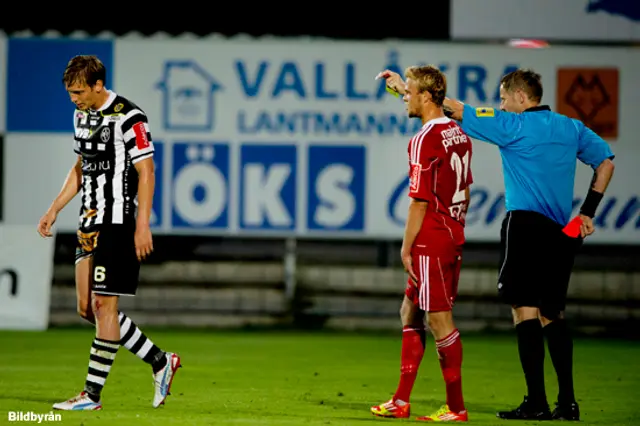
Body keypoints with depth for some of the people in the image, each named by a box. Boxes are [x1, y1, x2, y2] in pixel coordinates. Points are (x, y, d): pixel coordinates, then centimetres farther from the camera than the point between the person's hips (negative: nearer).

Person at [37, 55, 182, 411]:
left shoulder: (128, 118, -14)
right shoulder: (82, 114, 12)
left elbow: (146, 172, -15)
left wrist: (142, 227, -19)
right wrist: (55, 209, 18)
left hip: (118, 224, -9)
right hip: (90, 223, 9)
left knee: (104, 304, -7)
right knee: (88, 308, 7)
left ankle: (93, 394, -2)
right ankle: (161, 362, 17)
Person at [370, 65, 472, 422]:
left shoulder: (424, 141, -16)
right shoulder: (459, 134, 10)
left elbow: (420, 200, -17)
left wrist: (407, 246, -11)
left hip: (430, 242, -9)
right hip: (453, 238, 9)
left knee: (439, 319, -3)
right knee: (410, 313, 15)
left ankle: (457, 407, 0)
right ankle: (401, 402, 17)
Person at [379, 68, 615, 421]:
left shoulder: (514, 126, -6)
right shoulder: (572, 128, 12)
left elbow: (456, 110, -4)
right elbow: (606, 161, 18)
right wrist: (588, 212, 18)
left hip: (526, 224, -7)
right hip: (561, 232, 7)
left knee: (525, 309, -6)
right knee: (552, 313, 13)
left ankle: (536, 401, -11)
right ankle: (567, 402, 9)